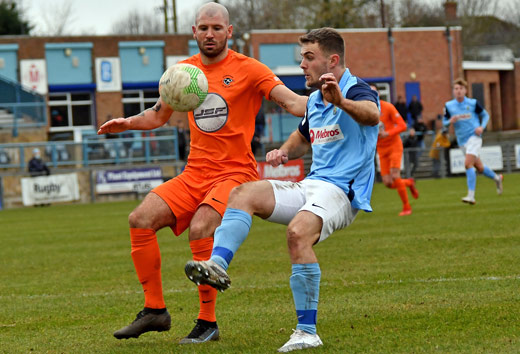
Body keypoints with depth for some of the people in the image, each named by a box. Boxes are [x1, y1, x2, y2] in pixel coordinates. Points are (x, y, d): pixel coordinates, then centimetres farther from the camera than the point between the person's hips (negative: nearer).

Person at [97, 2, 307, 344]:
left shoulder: (248, 69, -4)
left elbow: (293, 102, -13)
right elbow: (159, 115, 25)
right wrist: (127, 122, 7)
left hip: (236, 173, -6)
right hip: (195, 174, 6)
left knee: (200, 229, -30)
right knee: (141, 219, -12)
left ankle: (208, 323, -17)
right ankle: (155, 310, 0)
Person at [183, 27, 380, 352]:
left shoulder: (356, 91, -9)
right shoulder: (314, 101, 18)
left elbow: (372, 115, -34)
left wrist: (341, 102, -56)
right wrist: (285, 152, 15)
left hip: (342, 192, -8)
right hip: (310, 186, 9)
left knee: (298, 233, -34)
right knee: (244, 193, -9)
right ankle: (217, 265, -30)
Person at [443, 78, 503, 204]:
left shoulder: (473, 103, -4)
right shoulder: (449, 106, 1)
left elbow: (485, 115, 9)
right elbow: (444, 122, 8)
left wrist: (482, 127, -9)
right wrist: (450, 121, -15)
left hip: (474, 137, -4)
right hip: (462, 141, 4)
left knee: (468, 164, -22)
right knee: (479, 167, 14)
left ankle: (471, 196, -23)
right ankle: (497, 178, 43)